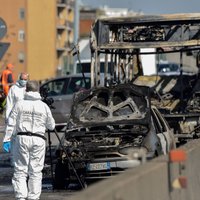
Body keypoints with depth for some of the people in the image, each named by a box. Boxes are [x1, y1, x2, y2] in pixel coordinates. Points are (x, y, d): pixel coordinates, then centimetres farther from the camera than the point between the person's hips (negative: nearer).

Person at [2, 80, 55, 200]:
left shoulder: (20, 104, 1)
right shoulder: (44, 106, 4)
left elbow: (11, 124, 0)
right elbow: (51, 126, 13)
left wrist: (7, 139, 4)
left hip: (22, 139, -1)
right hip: (38, 140, 1)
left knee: (20, 170, 3)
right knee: (35, 171, 5)